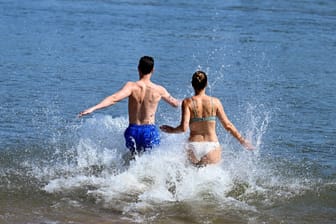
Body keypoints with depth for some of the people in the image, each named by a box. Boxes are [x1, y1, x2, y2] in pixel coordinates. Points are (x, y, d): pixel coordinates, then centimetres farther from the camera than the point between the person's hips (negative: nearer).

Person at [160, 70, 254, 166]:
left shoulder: (187, 102, -3)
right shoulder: (215, 102, 1)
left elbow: (184, 128, -11)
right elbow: (228, 125, 4)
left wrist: (171, 130, 9)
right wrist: (242, 140, 16)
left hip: (193, 147, 1)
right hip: (211, 147, -1)